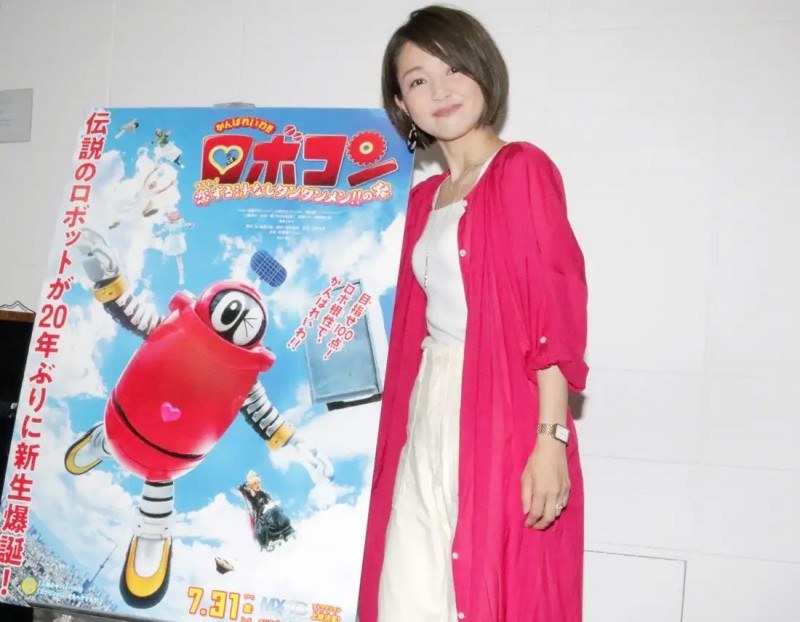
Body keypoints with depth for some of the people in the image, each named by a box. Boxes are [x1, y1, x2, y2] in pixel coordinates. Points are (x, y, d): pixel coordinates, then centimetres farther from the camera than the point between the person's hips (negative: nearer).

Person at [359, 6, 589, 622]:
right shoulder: (424, 197, 16)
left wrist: (552, 437, -18)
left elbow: (557, 308, -12)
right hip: (426, 417, 7)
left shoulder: (523, 169, -4)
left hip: (501, 415, -6)